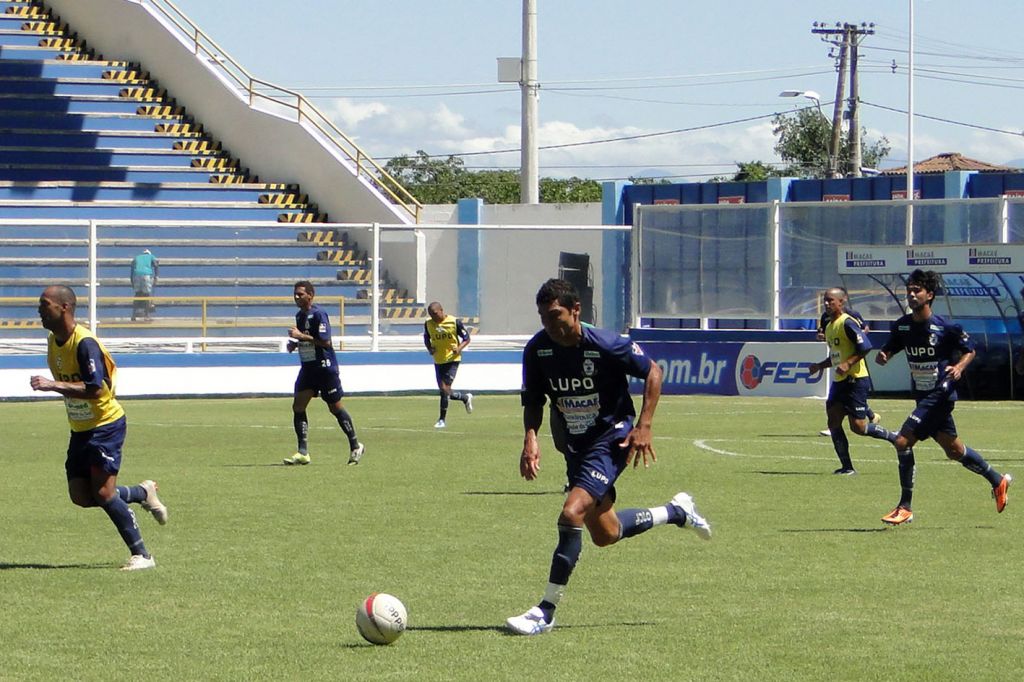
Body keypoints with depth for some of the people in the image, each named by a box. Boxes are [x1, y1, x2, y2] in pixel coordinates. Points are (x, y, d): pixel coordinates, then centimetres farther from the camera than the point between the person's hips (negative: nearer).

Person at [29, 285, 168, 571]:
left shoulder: (85, 343, -22)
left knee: (103, 493, -13)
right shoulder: (53, 341, 6)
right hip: (80, 429, 9)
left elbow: (94, 388, -30)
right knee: (81, 496, 3)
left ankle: (141, 555, -2)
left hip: (106, 425, -9)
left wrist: (53, 385, -34)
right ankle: (142, 493, 25)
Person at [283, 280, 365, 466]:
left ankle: (355, 447, 17)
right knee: (298, 406, -4)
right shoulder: (299, 315, 11)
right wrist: (295, 344, 4)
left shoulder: (318, 314, -16)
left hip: (325, 367, -8)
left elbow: (325, 342, -22)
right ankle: (303, 453, -5)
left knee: (335, 407, 2)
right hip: (308, 367, 8)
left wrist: (301, 336, -22)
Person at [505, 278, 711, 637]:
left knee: (572, 513, -24)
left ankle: (546, 611, -18)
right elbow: (533, 401, 5)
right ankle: (678, 512, 42)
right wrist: (530, 438, -13)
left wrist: (643, 426, -14)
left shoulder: (606, 345, -21)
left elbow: (653, 372, -7)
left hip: (611, 438, -7)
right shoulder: (537, 350, -8)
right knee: (605, 534, 15)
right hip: (575, 444, 7)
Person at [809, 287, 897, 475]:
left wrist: (848, 364, -24)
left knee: (858, 426, -11)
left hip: (856, 380, -9)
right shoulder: (829, 326, 16)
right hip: (839, 381, 9)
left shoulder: (847, 323, -13)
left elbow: (865, 347, -20)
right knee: (833, 421, -1)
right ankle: (847, 467, 2)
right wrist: (819, 366, 14)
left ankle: (896, 438, 8)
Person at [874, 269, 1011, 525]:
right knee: (954, 450, 18)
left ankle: (905, 508, -10)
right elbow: (890, 349, 13)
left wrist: (959, 367, -20)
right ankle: (997, 480, 40)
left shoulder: (946, 327, -13)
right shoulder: (902, 326, 1)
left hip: (940, 395, -7)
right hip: (922, 396, 7)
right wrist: (883, 355, -11)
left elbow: (970, 350, -1)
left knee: (903, 441, -18)